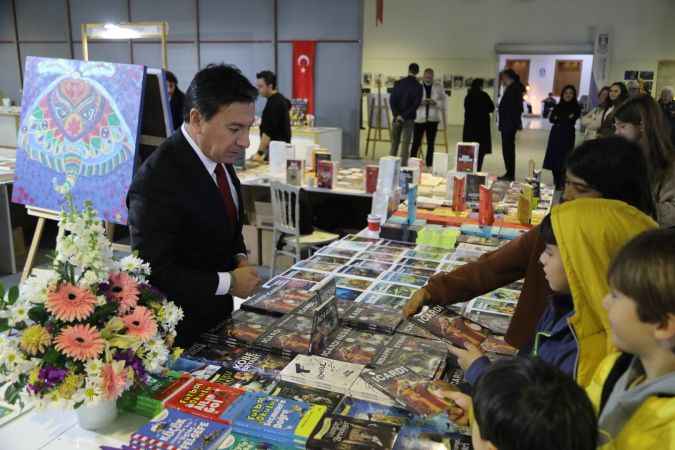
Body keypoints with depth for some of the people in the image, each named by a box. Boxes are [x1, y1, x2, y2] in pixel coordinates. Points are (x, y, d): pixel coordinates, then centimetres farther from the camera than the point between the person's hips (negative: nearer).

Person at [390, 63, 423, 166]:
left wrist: (396, 115, -7)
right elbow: (416, 104, -11)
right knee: (406, 143, 1)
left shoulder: (398, 83, 2)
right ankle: (403, 165, 0)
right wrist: (404, 116, -11)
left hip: (397, 117, 2)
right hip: (409, 119, -2)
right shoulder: (418, 86, -4)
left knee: (395, 142, 10)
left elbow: (392, 100, -3)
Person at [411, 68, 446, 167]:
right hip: (419, 118, -2)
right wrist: (420, 102, -21)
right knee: (416, 142, -2)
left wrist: (435, 102, -17)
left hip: (433, 119, 2)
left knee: (431, 143, 6)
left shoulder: (439, 87, 6)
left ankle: (429, 165, 13)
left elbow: (443, 102, 3)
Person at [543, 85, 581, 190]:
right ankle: (556, 183, 16)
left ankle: (561, 184, -2)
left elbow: (571, 121, -12)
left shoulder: (576, 108, 0)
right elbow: (551, 119, 0)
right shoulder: (558, 106, 11)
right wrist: (565, 119, -10)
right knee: (553, 159, 3)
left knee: (563, 161, -7)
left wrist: (558, 118, -4)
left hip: (567, 136, -4)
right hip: (555, 135, 4)